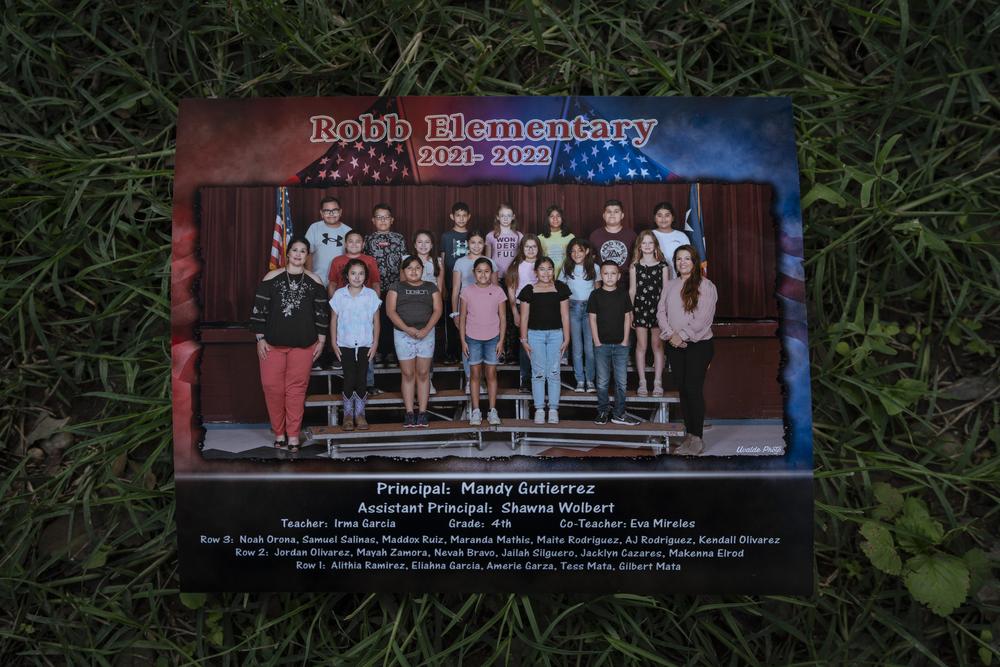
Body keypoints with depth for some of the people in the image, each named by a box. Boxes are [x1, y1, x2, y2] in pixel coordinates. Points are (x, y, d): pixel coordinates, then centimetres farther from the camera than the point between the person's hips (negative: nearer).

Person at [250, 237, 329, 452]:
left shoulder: (314, 281, 5)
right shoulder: (272, 277, 1)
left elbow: (321, 312, 7)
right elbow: (259, 309, 1)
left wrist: (321, 340, 3)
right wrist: (260, 338, -3)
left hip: (303, 344, 0)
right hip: (272, 343, 0)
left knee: (296, 388, 3)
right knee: (272, 386, 1)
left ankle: (293, 435, 12)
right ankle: (278, 432, 15)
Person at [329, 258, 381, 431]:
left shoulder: (371, 295, -1)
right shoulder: (339, 294, -1)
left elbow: (376, 321, 3)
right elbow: (334, 320, 4)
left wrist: (375, 343, -1)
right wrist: (334, 343, 0)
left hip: (365, 345, 0)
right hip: (345, 345, 0)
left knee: (362, 380, 2)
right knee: (349, 380, -1)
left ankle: (360, 414, 16)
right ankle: (348, 414, 14)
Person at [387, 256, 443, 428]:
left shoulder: (431, 287, 10)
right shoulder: (396, 287, 6)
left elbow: (437, 310, 1)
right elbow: (390, 311, -4)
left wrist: (426, 330, -13)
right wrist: (407, 329, -16)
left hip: (426, 334, 1)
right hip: (403, 334, -1)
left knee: (423, 373, 3)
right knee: (408, 374, 3)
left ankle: (422, 411, 9)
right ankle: (409, 412, 8)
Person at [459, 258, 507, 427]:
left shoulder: (498, 291, -3)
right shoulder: (467, 291, -4)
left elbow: (503, 318, 0)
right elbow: (462, 317, 0)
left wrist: (501, 340, -4)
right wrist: (463, 341, -3)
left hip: (492, 338, 0)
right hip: (473, 339, 0)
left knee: (491, 374, 6)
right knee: (475, 374, 6)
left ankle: (492, 411, 14)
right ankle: (476, 411, 13)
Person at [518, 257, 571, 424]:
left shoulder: (560, 288, 2)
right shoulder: (528, 290, 0)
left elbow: (565, 315, 2)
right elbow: (524, 317, 2)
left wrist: (566, 338, 0)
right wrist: (524, 339, -1)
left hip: (556, 334, 1)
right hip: (535, 334, 0)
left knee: (554, 373, 4)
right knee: (538, 373, 3)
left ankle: (553, 409, 12)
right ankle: (539, 409, 11)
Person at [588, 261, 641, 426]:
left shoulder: (623, 294, 5)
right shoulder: (596, 295, 1)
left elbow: (627, 318, 6)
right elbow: (592, 319, 0)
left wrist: (625, 340, -1)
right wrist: (597, 342, -6)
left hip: (620, 345, 1)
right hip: (602, 344, -1)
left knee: (621, 381, 4)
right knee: (602, 381, 5)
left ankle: (619, 414, 12)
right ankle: (602, 412, 15)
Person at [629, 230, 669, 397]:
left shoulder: (663, 266, 4)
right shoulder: (635, 266, 4)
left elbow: (666, 289, 4)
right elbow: (632, 290, 6)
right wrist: (629, 311, 1)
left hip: (658, 308, 0)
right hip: (640, 308, 0)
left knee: (657, 345, 4)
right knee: (641, 346, 3)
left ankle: (657, 382, 10)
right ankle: (642, 382, 10)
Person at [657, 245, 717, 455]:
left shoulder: (705, 286, -5)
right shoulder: (670, 286, 12)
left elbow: (702, 319, -14)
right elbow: (661, 311, 4)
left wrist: (682, 335, -16)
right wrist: (670, 334, -11)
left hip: (698, 344, -5)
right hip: (674, 345, 5)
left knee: (693, 389, -8)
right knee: (682, 388, 8)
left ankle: (697, 438, 1)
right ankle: (689, 433, 18)